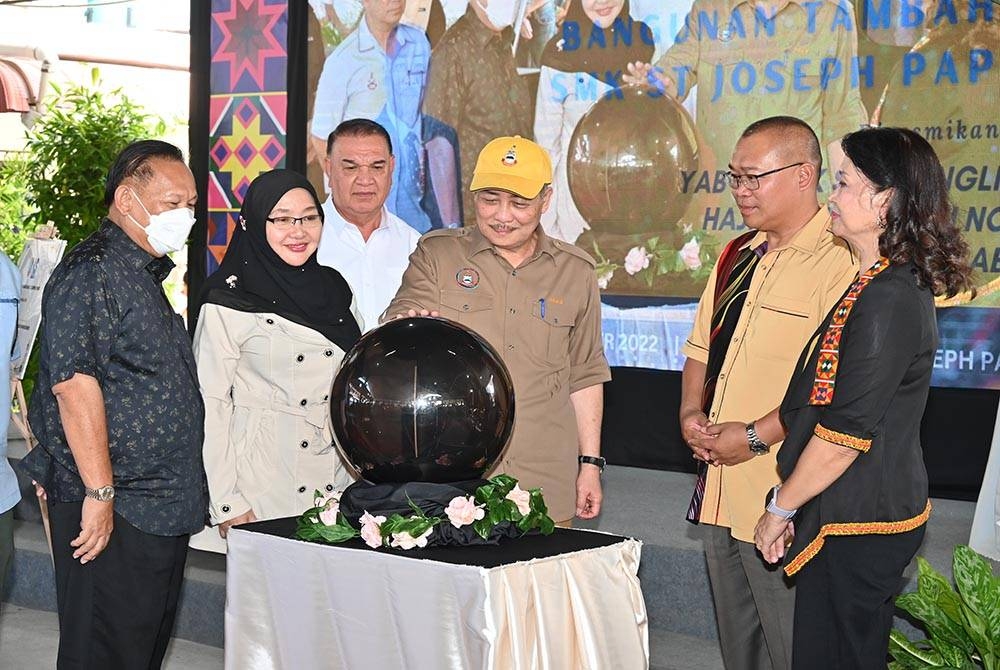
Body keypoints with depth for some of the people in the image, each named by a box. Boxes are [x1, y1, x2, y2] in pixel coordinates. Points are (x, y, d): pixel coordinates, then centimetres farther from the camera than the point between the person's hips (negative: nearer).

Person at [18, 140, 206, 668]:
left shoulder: (148, 273, 16)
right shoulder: (91, 272, -15)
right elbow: (73, 383, -22)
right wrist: (99, 494, -23)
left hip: (164, 509, 10)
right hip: (111, 511, -10)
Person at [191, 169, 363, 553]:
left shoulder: (334, 288, 11)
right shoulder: (228, 302, -6)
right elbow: (209, 404, -9)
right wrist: (228, 506, -13)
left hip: (336, 485, 5)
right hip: (260, 489, -5)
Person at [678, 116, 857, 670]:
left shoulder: (840, 262, -14)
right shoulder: (736, 257, 14)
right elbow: (701, 348, 23)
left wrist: (757, 436, -18)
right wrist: (690, 412, 5)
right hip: (720, 487, 8)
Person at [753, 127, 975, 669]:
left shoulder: (887, 302, -21)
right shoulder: (898, 286, 10)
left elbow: (845, 435, -21)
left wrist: (780, 509, -9)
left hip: (856, 525, -10)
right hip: (871, 514, 10)